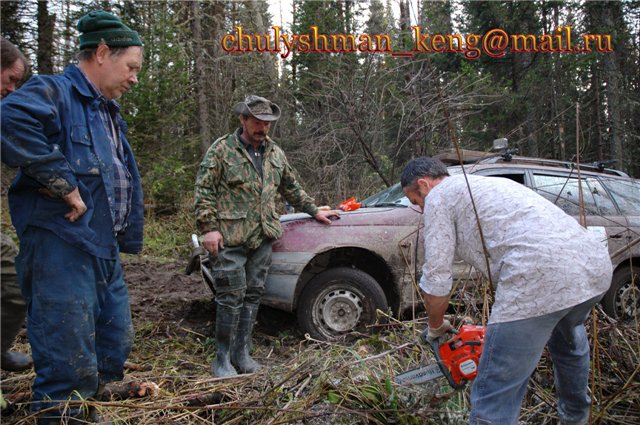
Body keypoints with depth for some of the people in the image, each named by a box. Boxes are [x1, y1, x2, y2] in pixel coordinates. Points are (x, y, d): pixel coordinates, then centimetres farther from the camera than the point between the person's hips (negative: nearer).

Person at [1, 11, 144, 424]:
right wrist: (64, 186, -27)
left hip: (106, 251, 10)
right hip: (62, 250, -10)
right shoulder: (53, 93, -11)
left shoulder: (109, 112, 18)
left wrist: (125, 236, 16)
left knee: (116, 347, 19)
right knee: (70, 364, -2)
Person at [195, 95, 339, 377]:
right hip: (229, 237, -5)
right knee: (231, 297, -5)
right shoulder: (222, 149, -1)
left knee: (253, 296, 8)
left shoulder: (275, 153, 16)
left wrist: (314, 211, 22)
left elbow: (292, 189, 26)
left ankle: (242, 354, 20)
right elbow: (204, 189, -5)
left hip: (263, 237, 6)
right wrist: (208, 227, -13)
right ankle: (222, 359, 9)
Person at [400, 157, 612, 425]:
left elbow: (436, 281, 4)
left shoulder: (439, 195, 9)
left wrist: (436, 327, 23)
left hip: (542, 280, -10)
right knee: (567, 337, 41)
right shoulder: (488, 184, 33)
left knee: (494, 402, -1)